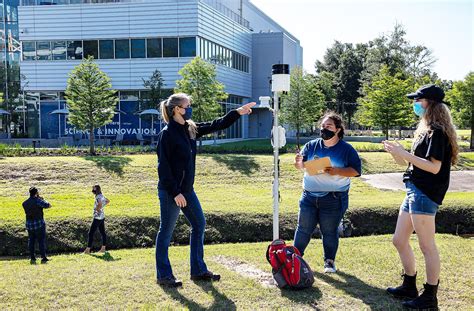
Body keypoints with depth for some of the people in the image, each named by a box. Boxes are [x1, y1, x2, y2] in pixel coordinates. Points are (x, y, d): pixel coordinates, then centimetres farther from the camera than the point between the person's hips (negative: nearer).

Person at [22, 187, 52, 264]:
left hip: (29, 224, 5)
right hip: (39, 224, -5)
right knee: (41, 241, 1)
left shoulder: (25, 203, 5)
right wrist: (43, 200, 8)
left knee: (31, 242, 13)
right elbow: (49, 205, -10)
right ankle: (43, 258, 1)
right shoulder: (38, 201, -13)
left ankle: (32, 258, 12)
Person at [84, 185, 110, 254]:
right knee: (102, 232, 12)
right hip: (102, 217, 10)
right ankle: (103, 248, 18)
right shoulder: (101, 196, 8)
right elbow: (108, 201, 26)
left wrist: (97, 210, -20)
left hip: (97, 218, -10)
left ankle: (88, 249, -4)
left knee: (91, 233, -5)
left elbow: (100, 205, -39)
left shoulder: (98, 197, -20)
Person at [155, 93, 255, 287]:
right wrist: (175, 193, -19)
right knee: (166, 231, 1)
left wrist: (238, 112, 8)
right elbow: (163, 167, -17)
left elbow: (216, 125, 15)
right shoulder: (167, 134, -15)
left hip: (187, 189, 9)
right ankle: (164, 276, 13)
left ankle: (198, 270, 22)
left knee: (199, 224, 11)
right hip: (170, 192, -9)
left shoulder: (190, 129, 8)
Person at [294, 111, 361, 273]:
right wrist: (299, 162, -22)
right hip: (309, 196, 3)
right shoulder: (312, 145, 4)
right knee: (303, 228, 10)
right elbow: (301, 166, 2)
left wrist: (336, 171, -24)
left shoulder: (346, 149, -4)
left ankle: (330, 261, 21)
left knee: (330, 231, 7)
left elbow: (355, 170, -9)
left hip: (333, 199, -3)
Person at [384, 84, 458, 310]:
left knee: (427, 246, -3)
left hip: (425, 194, -10)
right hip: (414, 191, 10)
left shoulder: (437, 131, -12)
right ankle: (409, 287, 29)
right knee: (399, 241, 16)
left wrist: (404, 154, -18)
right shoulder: (427, 129, 18)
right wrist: (400, 155, 5)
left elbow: (434, 166, -19)